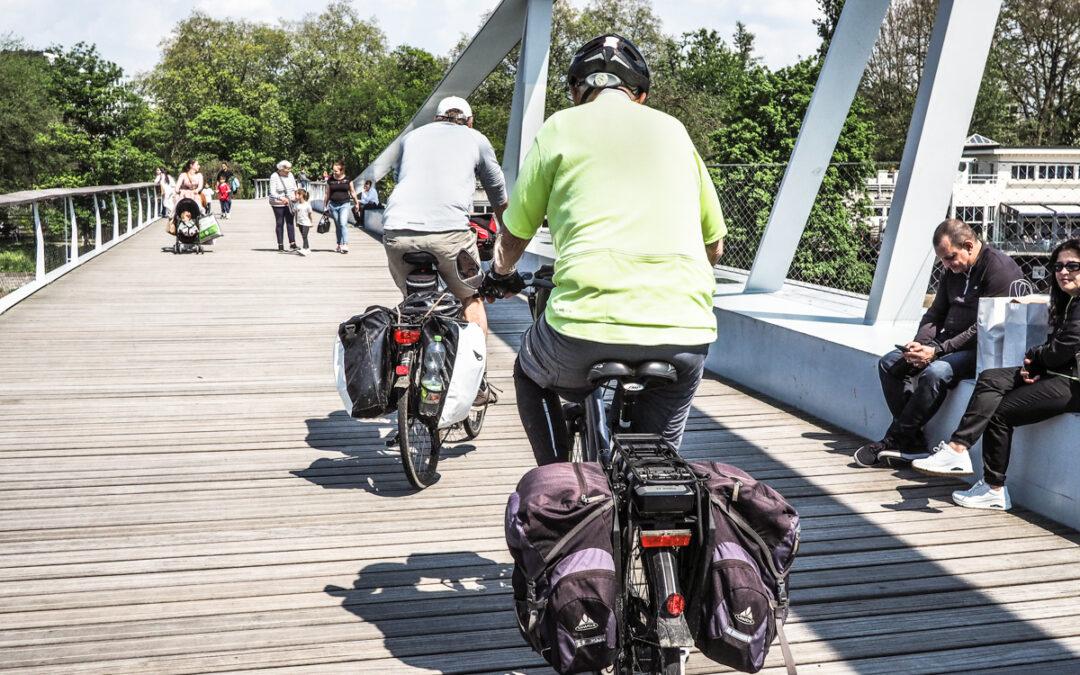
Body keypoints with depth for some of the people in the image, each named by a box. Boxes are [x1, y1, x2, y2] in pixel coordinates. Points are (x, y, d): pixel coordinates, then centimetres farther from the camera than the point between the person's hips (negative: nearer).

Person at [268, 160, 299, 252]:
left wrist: (296, 196, -3)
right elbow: (273, 192, -17)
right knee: (280, 224, 2)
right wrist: (281, 198, -33)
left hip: (289, 203, 4)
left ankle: (292, 244, 0)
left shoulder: (290, 175, 3)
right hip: (278, 203, -4)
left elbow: (294, 187, 16)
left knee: (290, 223, 0)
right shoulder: (274, 176, -11)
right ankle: (280, 245, 8)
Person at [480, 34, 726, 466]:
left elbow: (513, 237, 16)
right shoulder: (673, 130, 19)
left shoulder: (561, 127, 10)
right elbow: (715, 244, 25)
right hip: (686, 332, 3)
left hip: (588, 324, -3)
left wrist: (500, 275, 38)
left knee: (530, 376, 31)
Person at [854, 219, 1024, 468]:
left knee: (935, 372, -34)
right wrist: (920, 344, -7)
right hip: (951, 343, 9)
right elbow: (935, 313, 14)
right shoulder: (954, 271, 11)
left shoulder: (1001, 269, -15)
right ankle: (914, 442, -11)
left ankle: (893, 441, -20)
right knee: (889, 363, -4)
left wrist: (937, 351, -23)